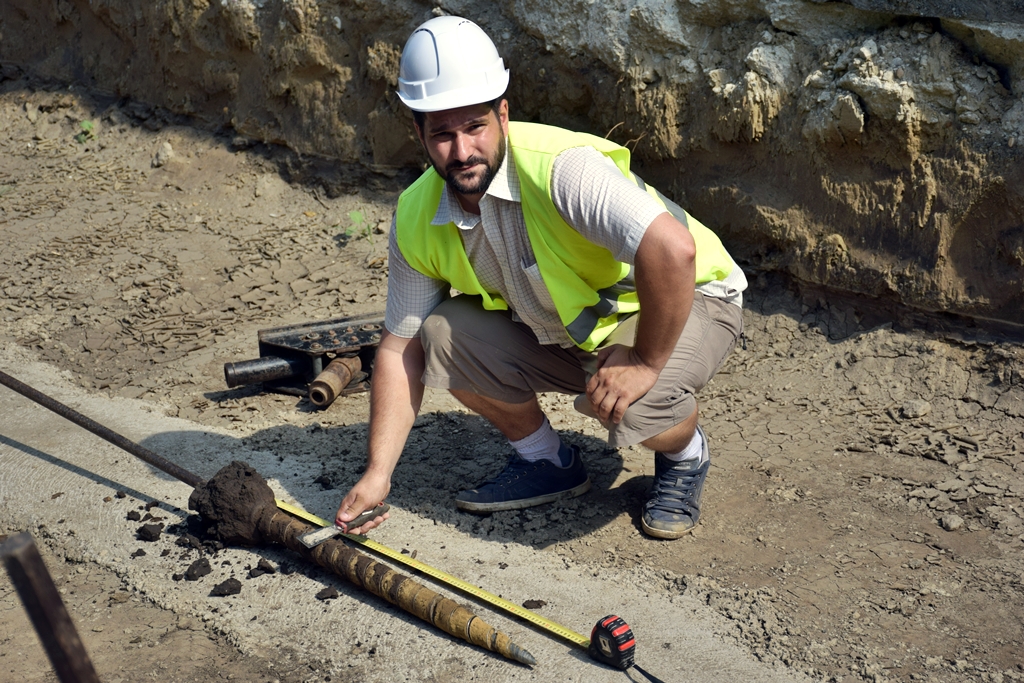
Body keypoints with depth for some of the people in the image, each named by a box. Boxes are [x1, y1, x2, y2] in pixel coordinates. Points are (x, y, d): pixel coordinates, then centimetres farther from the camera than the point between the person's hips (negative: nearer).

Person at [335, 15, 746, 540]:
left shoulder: (562, 166, -33)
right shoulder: (417, 218, -12)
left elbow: (672, 250, -42)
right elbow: (400, 348, -7)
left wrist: (645, 362, -32)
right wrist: (377, 474, -13)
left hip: (687, 300, -5)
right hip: (564, 326, 6)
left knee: (628, 400, -35)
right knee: (444, 333, -15)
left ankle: (685, 456, 4)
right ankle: (546, 462, 8)